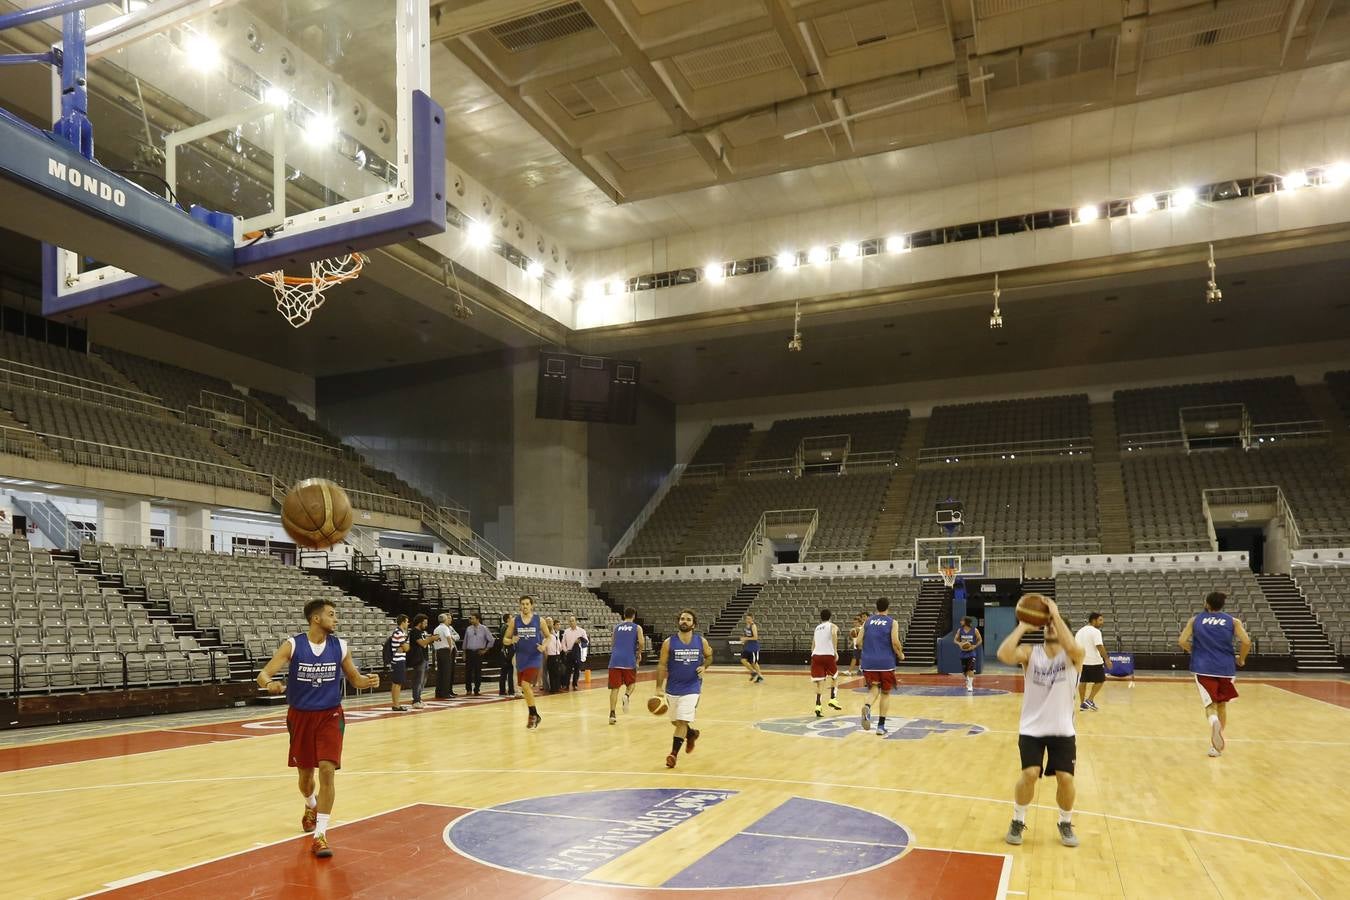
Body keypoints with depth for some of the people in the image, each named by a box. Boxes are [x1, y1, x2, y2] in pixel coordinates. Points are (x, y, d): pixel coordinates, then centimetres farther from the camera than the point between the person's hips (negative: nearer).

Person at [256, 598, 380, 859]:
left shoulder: (339, 646, -5)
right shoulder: (292, 645, -11)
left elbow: (355, 678, 5)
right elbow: (263, 674, -16)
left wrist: (368, 681, -18)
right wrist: (269, 684, -40)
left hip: (330, 715, 0)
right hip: (300, 716, 0)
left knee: (327, 770, -16)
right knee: (305, 772, 15)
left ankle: (320, 834, -10)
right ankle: (311, 807, 49)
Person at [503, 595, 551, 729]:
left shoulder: (539, 620, -4)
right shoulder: (514, 621, 0)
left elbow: (549, 636, 8)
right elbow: (505, 640, 5)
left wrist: (544, 646, -11)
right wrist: (511, 641, -17)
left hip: (535, 657, -4)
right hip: (521, 658, 4)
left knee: (526, 685, -18)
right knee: (526, 688, 11)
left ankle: (533, 715, -3)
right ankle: (534, 715, 29)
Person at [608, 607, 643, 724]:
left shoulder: (616, 627, 17)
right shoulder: (637, 627, 9)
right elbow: (641, 642, -5)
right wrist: (639, 653, 13)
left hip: (615, 659, 2)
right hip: (629, 660, -2)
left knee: (615, 687, 5)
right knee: (631, 683, 18)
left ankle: (612, 715, -3)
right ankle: (627, 696, -14)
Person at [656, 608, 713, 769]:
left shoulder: (701, 642, -5)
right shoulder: (669, 642, -9)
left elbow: (709, 656, 14)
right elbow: (662, 665, -5)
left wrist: (704, 666, -8)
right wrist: (659, 687, -11)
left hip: (691, 688, -2)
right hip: (673, 688, 2)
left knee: (682, 721, -11)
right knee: (675, 721, 16)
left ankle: (674, 754, 0)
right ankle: (691, 732, 46)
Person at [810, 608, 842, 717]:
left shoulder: (817, 628, 25)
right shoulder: (832, 626, 12)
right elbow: (834, 634, -13)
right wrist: (835, 651, -14)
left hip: (816, 655, 3)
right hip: (828, 655, -3)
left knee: (817, 682, 7)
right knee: (835, 677, 21)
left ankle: (818, 706, -6)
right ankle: (833, 699, 7)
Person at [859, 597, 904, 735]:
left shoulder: (867, 621, 8)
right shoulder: (892, 623, 0)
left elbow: (859, 642, 4)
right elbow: (895, 642, -12)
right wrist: (901, 655, 7)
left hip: (869, 662, 2)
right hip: (886, 662, -2)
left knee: (874, 688, 12)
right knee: (886, 692, 13)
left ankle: (867, 707, -23)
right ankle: (881, 726, 11)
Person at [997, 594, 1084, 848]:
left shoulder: (1072, 655, -7)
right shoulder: (1030, 652, -4)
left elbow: (1074, 649, -34)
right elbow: (1003, 654, -25)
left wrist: (1056, 615, -29)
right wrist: (1023, 626, -21)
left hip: (1062, 730, 0)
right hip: (1031, 729, 0)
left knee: (1065, 778, -5)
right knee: (1029, 774, -12)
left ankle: (1066, 824, 24)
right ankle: (1018, 821, 12)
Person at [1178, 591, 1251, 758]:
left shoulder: (1195, 620, 6)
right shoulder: (1233, 621, 6)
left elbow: (1182, 641, -2)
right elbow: (1246, 642, -7)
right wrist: (1241, 660, 10)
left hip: (1203, 668, -1)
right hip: (1225, 668, 1)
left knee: (1210, 704, 0)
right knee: (1222, 705, 17)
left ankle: (1214, 720, -35)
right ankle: (1216, 744, 19)